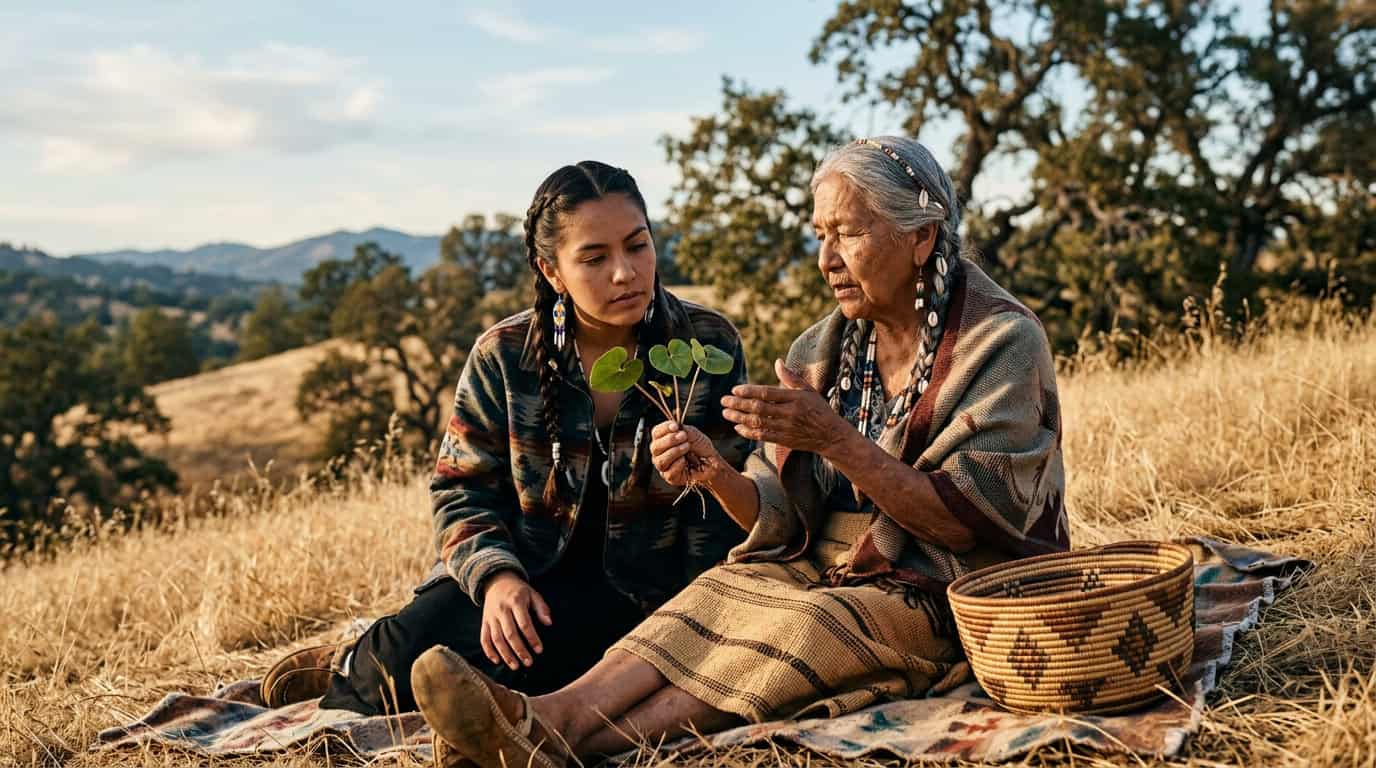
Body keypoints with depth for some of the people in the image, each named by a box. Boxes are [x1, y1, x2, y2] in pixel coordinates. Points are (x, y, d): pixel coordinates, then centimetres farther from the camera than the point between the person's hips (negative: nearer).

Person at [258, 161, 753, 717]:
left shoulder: (709, 346, -8)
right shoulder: (504, 357, -6)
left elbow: (723, 510, -6)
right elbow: (462, 489, -1)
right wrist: (496, 576, -21)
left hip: (632, 592, -2)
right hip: (525, 575, 2)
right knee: (412, 645, -26)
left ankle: (354, 677, 7)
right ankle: (381, 660, 11)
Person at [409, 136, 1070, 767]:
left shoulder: (1003, 343, -9)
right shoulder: (823, 350, 7)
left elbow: (966, 522, -17)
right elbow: (779, 515, 2)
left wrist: (835, 439, -26)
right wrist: (715, 472, -20)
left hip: (951, 596, -5)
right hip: (823, 570, 5)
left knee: (800, 626, -32)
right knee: (719, 596, -24)